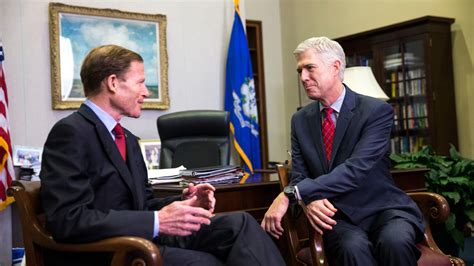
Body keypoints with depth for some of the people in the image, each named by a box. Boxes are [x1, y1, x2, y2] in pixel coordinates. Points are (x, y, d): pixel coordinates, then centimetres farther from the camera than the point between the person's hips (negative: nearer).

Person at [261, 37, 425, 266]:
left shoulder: (377, 111, -8)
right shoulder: (300, 120, 7)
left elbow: (355, 169, -22)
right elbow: (299, 174, 3)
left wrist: (290, 195, -30)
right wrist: (310, 200, -22)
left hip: (383, 209, -1)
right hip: (338, 215, 1)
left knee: (394, 241, -34)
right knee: (353, 247, -33)